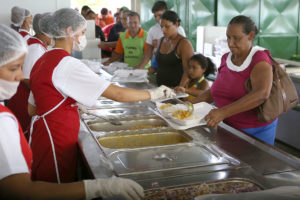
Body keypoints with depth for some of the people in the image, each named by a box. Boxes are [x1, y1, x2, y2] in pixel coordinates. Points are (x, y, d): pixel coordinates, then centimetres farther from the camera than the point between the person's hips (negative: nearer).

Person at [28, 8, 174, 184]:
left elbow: (32, 108, 16)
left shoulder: (43, 60, 12)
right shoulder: (67, 64, -18)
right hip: (56, 140, -10)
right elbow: (117, 94, -21)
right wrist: (153, 94, -9)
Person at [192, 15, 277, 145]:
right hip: (229, 127, 5)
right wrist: (191, 103, -2)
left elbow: (261, 94, -33)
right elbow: (215, 91, 14)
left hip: (257, 131, -5)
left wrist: (223, 112, -41)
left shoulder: (259, 60, -15)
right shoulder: (226, 59, 4)